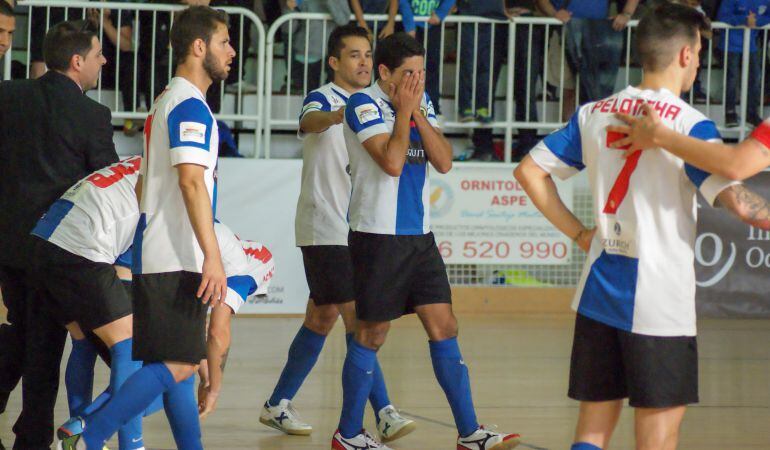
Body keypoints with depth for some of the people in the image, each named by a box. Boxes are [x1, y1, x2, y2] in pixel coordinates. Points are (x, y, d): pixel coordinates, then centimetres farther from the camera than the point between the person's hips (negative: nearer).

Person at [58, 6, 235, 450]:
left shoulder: (167, 102, 20)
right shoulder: (191, 105, -11)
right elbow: (190, 180, -21)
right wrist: (213, 256, -25)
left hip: (159, 258, 10)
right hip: (177, 259, -10)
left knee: (179, 363, 9)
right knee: (177, 366, -12)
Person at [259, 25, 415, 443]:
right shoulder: (322, 99, -10)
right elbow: (309, 121, -35)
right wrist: (335, 116, -57)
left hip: (357, 231, 8)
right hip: (325, 231, -8)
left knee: (321, 319, 13)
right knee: (357, 320, -12)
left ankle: (277, 405, 23)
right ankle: (383, 414, -14)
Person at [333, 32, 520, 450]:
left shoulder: (422, 102, 11)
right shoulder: (363, 104, -10)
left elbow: (444, 161, 2)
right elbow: (392, 161, -21)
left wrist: (418, 110, -6)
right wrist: (404, 109, -12)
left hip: (419, 235, 7)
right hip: (378, 237, -7)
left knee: (444, 329, 3)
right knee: (372, 334, 0)